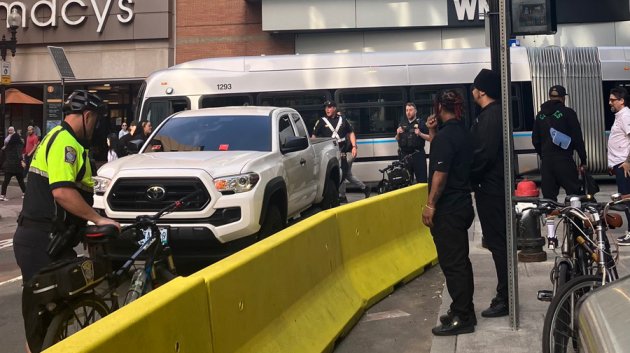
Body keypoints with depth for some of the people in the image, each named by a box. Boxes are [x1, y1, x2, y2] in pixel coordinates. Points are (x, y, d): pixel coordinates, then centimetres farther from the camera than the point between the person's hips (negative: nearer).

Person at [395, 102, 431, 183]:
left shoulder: (421, 123, 1)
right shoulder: (402, 123, 15)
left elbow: (430, 138, -2)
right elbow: (397, 139, 21)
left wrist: (420, 134, -17)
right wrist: (398, 134, 0)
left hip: (418, 155, -5)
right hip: (404, 155, 5)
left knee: (421, 179, -8)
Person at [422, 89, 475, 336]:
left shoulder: (445, 136, -17)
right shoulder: (463, 133, 11)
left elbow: (440, 173, -22)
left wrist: (430, 205, -17)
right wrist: (433, 134, 13)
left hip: (448, 209, -10)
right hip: (462, 205, 10)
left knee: (452, 263, -3)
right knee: (460, 261, 16)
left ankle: (462, 318, 3)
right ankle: (463, 311, 26)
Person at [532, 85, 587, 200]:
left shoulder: (540, 115, 11)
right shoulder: (567, 113, -4)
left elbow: (535, 140, 15)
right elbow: (577, 138, -5)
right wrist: (583, 160, 0)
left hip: (546, 161, 5)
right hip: (564, 160, -5)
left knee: (548, 196, 6)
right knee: (574, 193, -1)